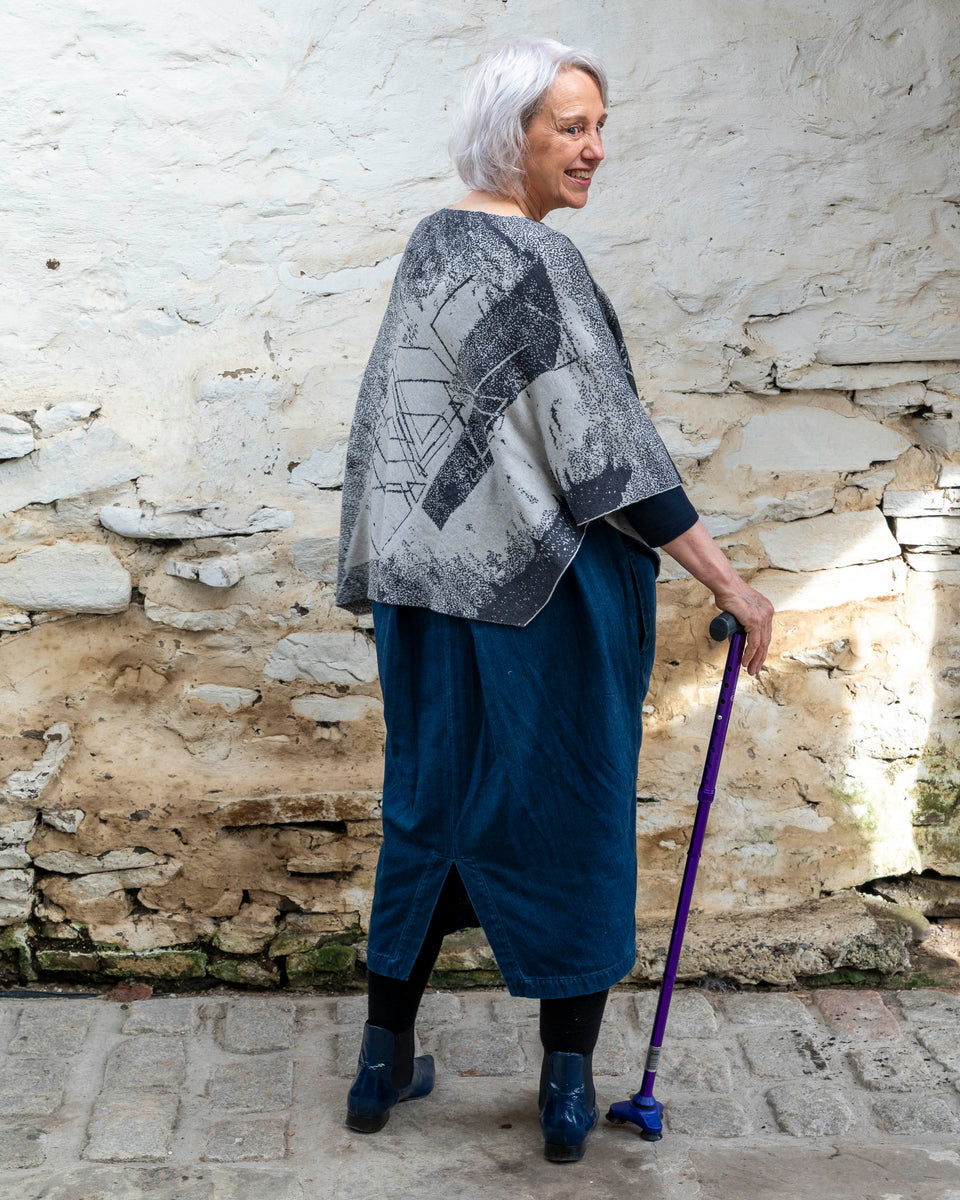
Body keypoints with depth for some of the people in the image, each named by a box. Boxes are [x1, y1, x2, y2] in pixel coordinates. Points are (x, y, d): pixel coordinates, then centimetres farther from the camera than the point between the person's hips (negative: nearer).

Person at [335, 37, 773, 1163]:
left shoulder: (431, 245, 10)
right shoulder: (535, 262, -16)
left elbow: (396, 429, 15)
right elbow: (604, 451, -21)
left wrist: (388, 572, 23)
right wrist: (728, 580, -17)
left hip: (437, 585, 8)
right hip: (549, 591, -8)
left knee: (428, 806, 16)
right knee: (569, 814, 6)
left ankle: (383, 1063, 27)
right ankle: (568, 1088, 19)